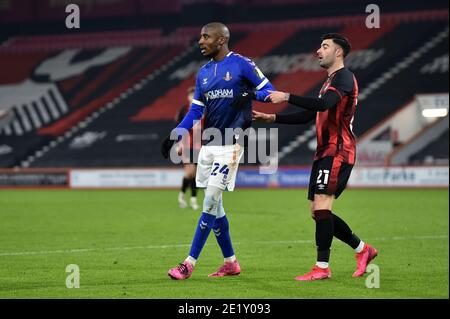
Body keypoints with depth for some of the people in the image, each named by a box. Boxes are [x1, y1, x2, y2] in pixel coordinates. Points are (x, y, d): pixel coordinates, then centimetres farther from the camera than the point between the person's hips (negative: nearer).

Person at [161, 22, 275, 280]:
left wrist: (250, 94, -25)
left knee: (211, 202, -10)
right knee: (214, 206, 8)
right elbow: (196, 110, 14)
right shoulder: (204, 72, 14)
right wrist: (176, 135, 2)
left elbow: (269, 91, -6)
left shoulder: (241, 64, -6)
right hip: (208, 143, 7)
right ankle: (231, 263, 18)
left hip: (229, 144, -7)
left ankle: (190, 263, -8)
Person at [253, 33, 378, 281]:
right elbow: (307, 116, 25)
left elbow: (322, 104, -27)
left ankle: (322, 267, -14)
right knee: (318, 212, 8)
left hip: (338, 152, -10)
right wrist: (271, 118, 17)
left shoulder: (344, 77, -9)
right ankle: (363, 250, 20)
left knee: (321, 205, -17)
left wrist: (287, 97, -28)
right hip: (324, 153, 10)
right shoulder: (329, 82, 23)